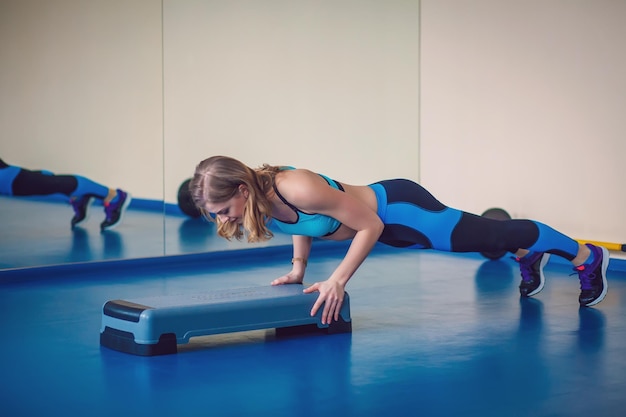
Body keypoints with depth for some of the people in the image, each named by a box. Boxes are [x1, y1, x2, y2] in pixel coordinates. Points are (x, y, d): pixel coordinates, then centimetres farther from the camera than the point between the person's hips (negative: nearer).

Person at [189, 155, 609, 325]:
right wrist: (298, 267, 3)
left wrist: (338, 280, -29)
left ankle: (588, 256, 37)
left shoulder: (298, 189, -39)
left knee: (491, 234, 15)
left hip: (398, 209, -7)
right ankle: (528, 258, 60)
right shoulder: (258, 198, -14)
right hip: (385, 221, 7)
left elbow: (369, 226, -29)